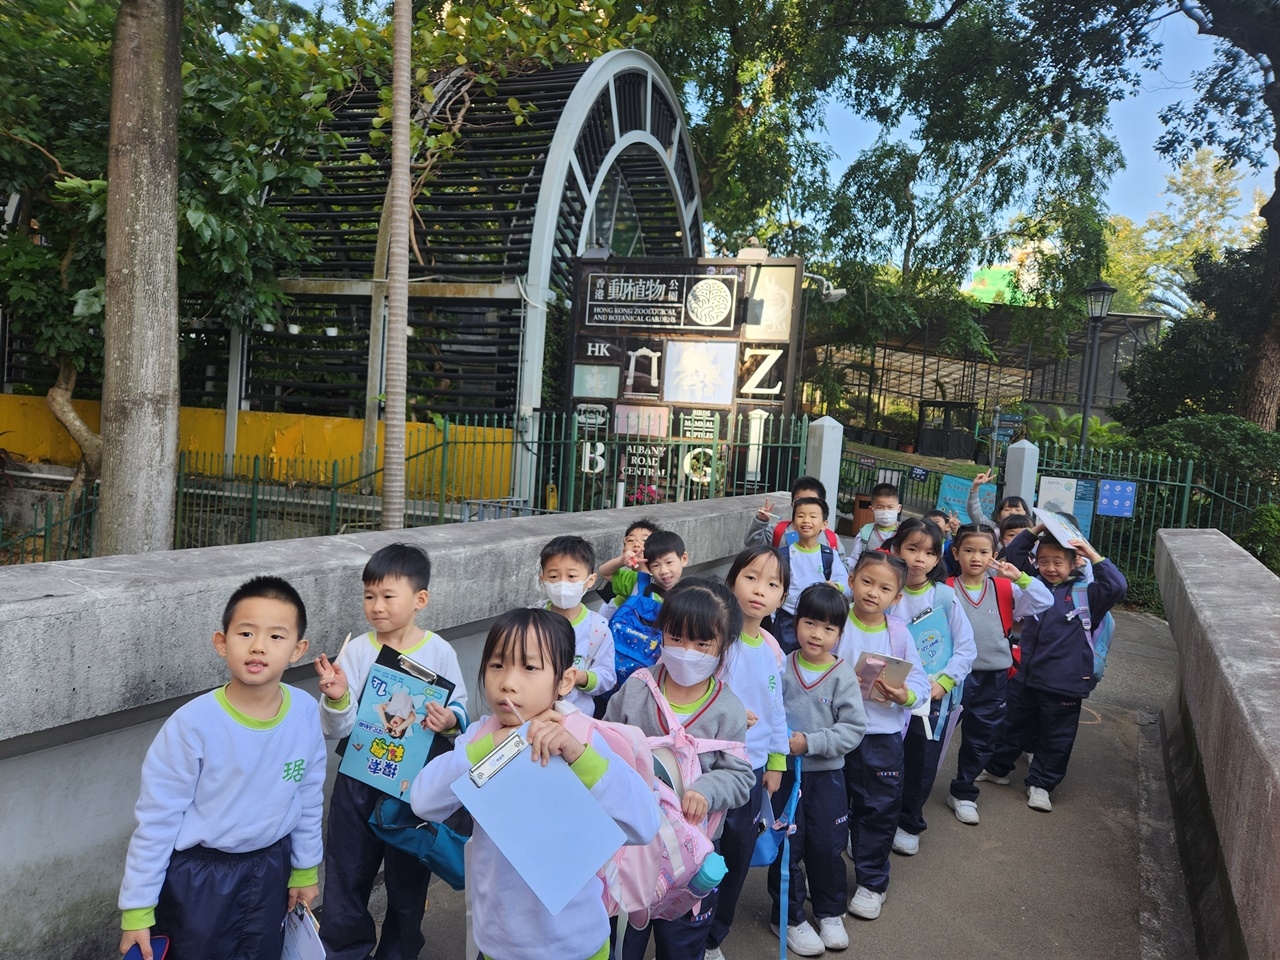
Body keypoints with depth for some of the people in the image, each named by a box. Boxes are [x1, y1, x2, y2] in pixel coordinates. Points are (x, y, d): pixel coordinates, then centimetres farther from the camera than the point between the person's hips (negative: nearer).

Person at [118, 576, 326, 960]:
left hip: (269, 867, 3)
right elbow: (156, 819, -13)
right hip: (197, 874, -3)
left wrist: (305, 868, 11)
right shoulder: (193, 723, -23)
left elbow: (309, 798, 1)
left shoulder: (305, 713, -13)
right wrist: (138, 908, -8)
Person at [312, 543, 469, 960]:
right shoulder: (356, 651, -7)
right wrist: (336, 699, -27)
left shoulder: (439, 652, -9)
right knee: (346, 871, 15)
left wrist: (450, 720, -22)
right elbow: (338, 730, -7)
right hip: (359, 779, 1)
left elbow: (460, 710, 0)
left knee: (408, 877, 15)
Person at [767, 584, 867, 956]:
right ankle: (790, 917, 28)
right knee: (786, 847, 9)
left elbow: (854, 729, -14)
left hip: (827, 774, 0)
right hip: (784, 771, 0)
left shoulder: (843, 675, -11)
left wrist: (810, 742, -21)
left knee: (826, 847, 14)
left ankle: (830, 912, 36)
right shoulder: (781, 668, -8)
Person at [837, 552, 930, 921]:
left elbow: (920, 682, -4)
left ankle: (872, 882, 28)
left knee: (879, 809, 10)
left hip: (883, 736, 1)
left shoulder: (899, 633, -3)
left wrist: (905, 695, -23)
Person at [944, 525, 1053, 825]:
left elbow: (1044, 602, -7)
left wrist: (1020, 578, -19)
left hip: (994, 678, 3)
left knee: (981, 739, 14)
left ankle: (963, 793, 31)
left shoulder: (1004, 589, 0)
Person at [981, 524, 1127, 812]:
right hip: (1025, 677, 4)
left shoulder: (1085, 592, -7)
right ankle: (996, 768, 36)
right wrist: (1035, 530, -2)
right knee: (1012, 726, 19)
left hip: (1063, 684, -3)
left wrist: (1093, 555, -21)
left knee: (1056, 739, 10)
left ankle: (1040, 784, 25)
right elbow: (1013, 557, 8)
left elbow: (1117, 586, -20)